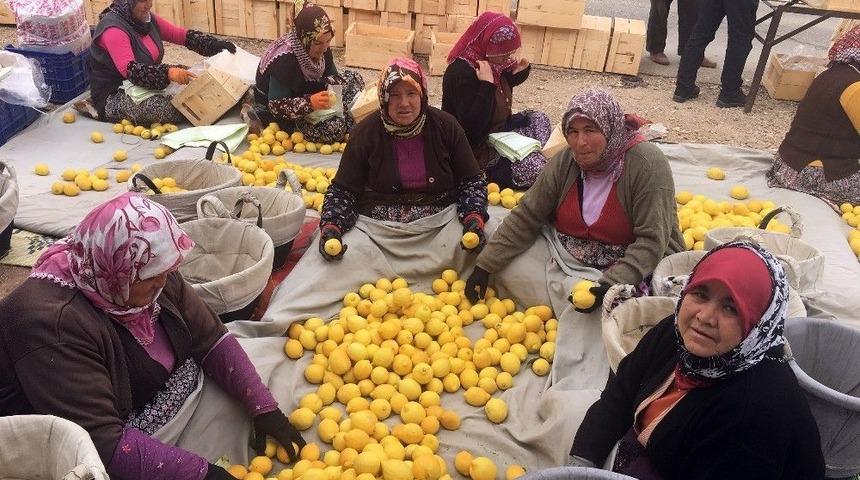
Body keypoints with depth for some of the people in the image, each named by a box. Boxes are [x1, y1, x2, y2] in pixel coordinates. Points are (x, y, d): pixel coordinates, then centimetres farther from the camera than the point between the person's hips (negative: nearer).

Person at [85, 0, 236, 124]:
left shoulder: (147, 19, 4)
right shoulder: (113, 28, -22)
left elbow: (182, 35, 5)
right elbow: (130, 70, -34)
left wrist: (215, 45, -10)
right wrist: (167, 73, -49)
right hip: (114, 95, -8)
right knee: (169, 108, -34)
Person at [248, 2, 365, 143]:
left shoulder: (321, 49, -14)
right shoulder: (284, 61, -34)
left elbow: (332, 76, 1)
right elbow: (276, 106, -34)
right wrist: (310, 103, -47)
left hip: (307, 94, 6)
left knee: (354, 78, 4)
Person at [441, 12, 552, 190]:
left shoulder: (493, 61, -2)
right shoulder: (461, 72, -27)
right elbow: (472, 128, -33)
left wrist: (517, 73, 0)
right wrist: (487, 84, -36)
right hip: (477, 146, -9)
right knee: (534, 168, -18)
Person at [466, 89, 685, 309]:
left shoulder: (648, 165, -19)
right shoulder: (565, 161, -4)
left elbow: (651, 241, -22)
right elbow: (526, 217, -3)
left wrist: (612, 285, -34)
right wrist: (484, 266, -10)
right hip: (569, 262, 6)